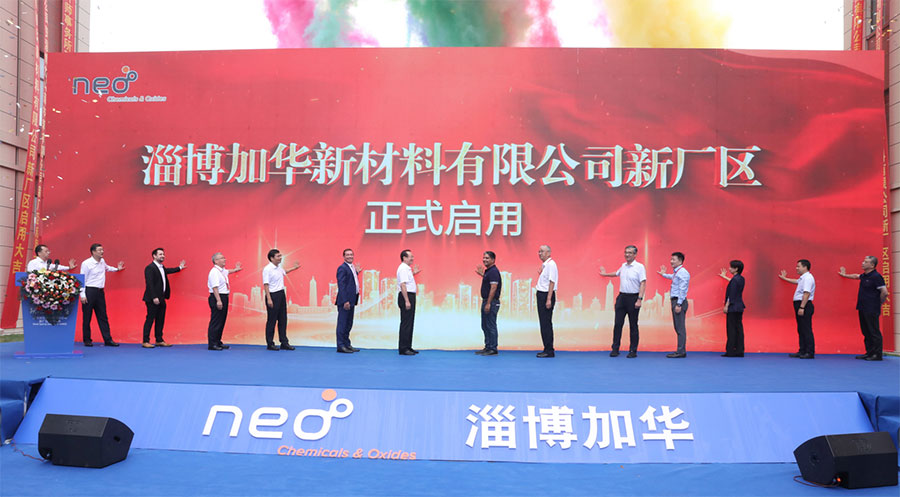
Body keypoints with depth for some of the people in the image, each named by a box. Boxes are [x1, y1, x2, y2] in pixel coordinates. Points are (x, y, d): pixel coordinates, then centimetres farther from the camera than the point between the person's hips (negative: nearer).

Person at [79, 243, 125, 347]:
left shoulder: (102, 261, 12)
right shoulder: (86, 263, -9)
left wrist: (117, 269, 37)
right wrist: (83, 295, -15)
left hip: (100, 292, 6)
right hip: (89, 291, -6)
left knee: (103, 317, 6)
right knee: (87, 317, 2)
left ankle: (108, 340, 7)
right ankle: (87, 340, 11)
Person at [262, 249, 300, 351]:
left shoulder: (279, 267, 10)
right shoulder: (267, 269, -15)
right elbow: (266, 285, -18)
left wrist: (293, 268, 30)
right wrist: (269, 299, -22)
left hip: (281, 294, 8)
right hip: (273, 295, -8)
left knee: (283, 319, 10)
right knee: (272, 320, -1)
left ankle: (284, 343, 15)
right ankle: (270, 344, 8)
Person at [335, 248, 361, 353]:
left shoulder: (352, 267, 16)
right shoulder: (342, 268, -12)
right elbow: (341, 285, -18)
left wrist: (357, 272, 18)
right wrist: (345, 301, -23)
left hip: (351, 300, 9)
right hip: (345, 301, -9)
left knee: (348, 324, 15)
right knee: (342, 323, -4)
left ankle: (347, 344, 23)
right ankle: (341, 346, 0)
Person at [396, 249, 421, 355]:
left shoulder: (407, 268, 17)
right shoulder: (403, 268, -15)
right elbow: (402, 284, -22)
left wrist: (413, 273, 23)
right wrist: (407, 301, -26)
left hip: (410, 296, 10)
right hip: (406, 296, -10)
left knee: (410, 323, 13)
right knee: (406, 323, -8)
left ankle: (408, 347, 20)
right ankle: (403, 349, -5)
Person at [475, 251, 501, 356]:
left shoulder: (493, 271, -16)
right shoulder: (487, 271, 14)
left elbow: (493, 288, -22)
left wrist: (488, 304, -23)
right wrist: (482, 274, 22)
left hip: (492, 302, -10)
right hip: (486, 301, 10)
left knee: (491, 326, -5)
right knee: (485, 326, 14)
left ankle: (493, 349, 0)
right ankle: (487, 347, 21)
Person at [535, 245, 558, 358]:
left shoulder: (551, 264, -12)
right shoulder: (544, 265, 16)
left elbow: (552, 282, -18)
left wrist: (549, 299, -22)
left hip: (547, 295, -10)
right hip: (541, 294, 10)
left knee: (546, 324, -8)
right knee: (544, 323, 11)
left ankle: (549, 351, -4)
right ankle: (547, 349, 16)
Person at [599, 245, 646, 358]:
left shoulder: (639, 267, -8)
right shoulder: (623, 266, 11)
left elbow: (643, 284, -13)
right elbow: (617, 273, 34)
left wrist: (639, 299, -20)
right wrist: (606, 274, 44)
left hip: (633, 298, -5)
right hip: (622, 297, 5)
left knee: (633, 325, 2)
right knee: (618, 323, 2)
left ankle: (633, 351, 10)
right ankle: (615, 349, 8)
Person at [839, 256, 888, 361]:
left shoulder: (876, 277, -15)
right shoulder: (864, 276, 12)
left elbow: (884, 293, -18)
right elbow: (856, 276, 36)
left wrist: (879, 303, -6)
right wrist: (845, 275, 48)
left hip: (871, 311, -9)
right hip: (863, 309, 9)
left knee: (874, 332, -5)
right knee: (866, 332, 13)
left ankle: (877, 354, -1)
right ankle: (869, 353, 19)